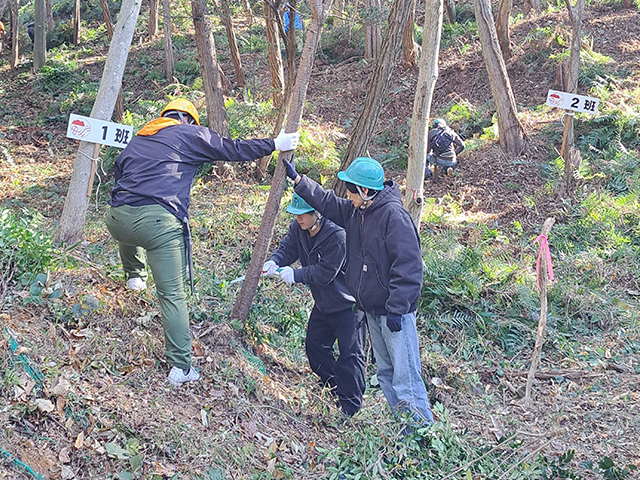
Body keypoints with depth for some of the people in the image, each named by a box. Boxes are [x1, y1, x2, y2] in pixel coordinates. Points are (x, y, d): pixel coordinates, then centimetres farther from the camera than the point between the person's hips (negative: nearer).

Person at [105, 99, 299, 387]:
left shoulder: (136, 140, 28)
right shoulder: (190, 134, 13)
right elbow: (233, 149, 14)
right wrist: (275, 144, 22)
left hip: (117, 219, 5)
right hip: (158, 222, -5)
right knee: (172, 295, 0)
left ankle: (134, 274, 45)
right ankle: (181, 367, -2)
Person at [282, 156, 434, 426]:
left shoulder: (393, 215, -19)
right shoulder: (356, 212, 8)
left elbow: (407, 266, -22)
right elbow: (328, 203, 25)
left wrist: (396, 308, -24)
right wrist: (297, 179, 24)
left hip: (396, 311, -9)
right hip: (372, 309, 9)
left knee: (405, 374, -10)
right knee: (385, 371, 14)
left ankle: (423, 427, -2)